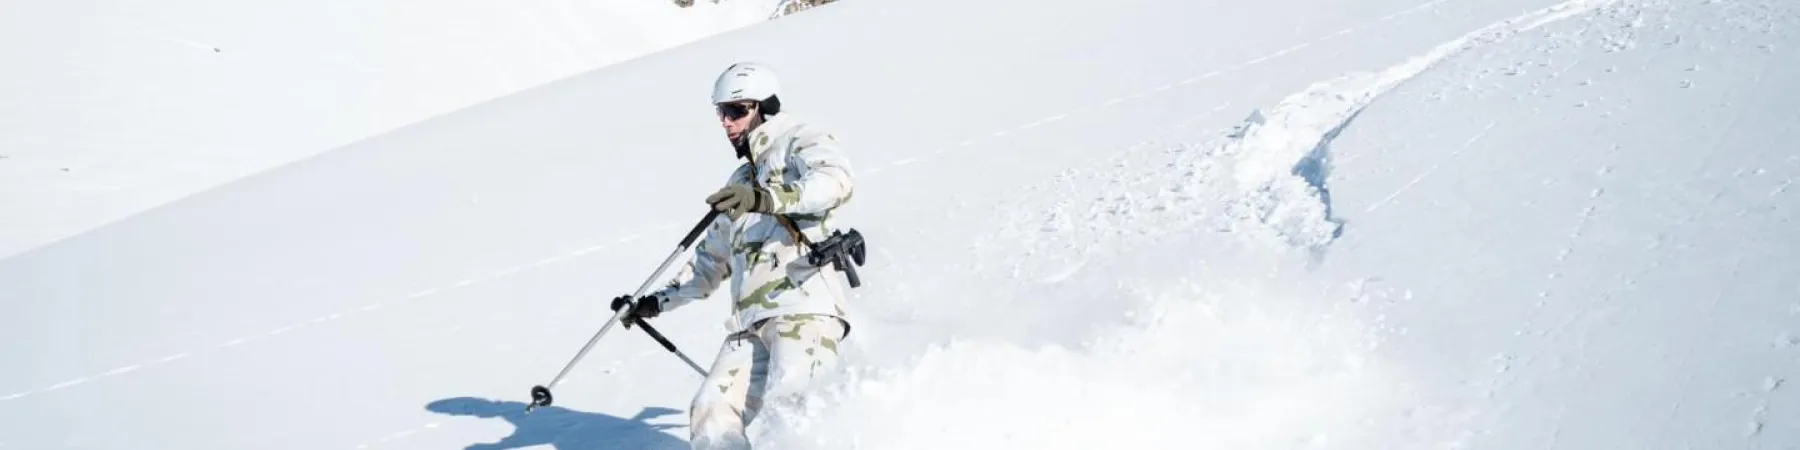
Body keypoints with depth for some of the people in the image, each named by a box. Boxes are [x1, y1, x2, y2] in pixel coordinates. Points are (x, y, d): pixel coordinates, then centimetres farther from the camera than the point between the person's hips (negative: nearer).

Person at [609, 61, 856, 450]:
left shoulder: (800, 142, 8)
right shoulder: (741, 183, 32)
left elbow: (836, 179, -15)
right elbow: (713, 258, 40)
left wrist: (768, 198, -29)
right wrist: (658, 302, 35)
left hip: (805, 306, -8)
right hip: (751, 324, 8)